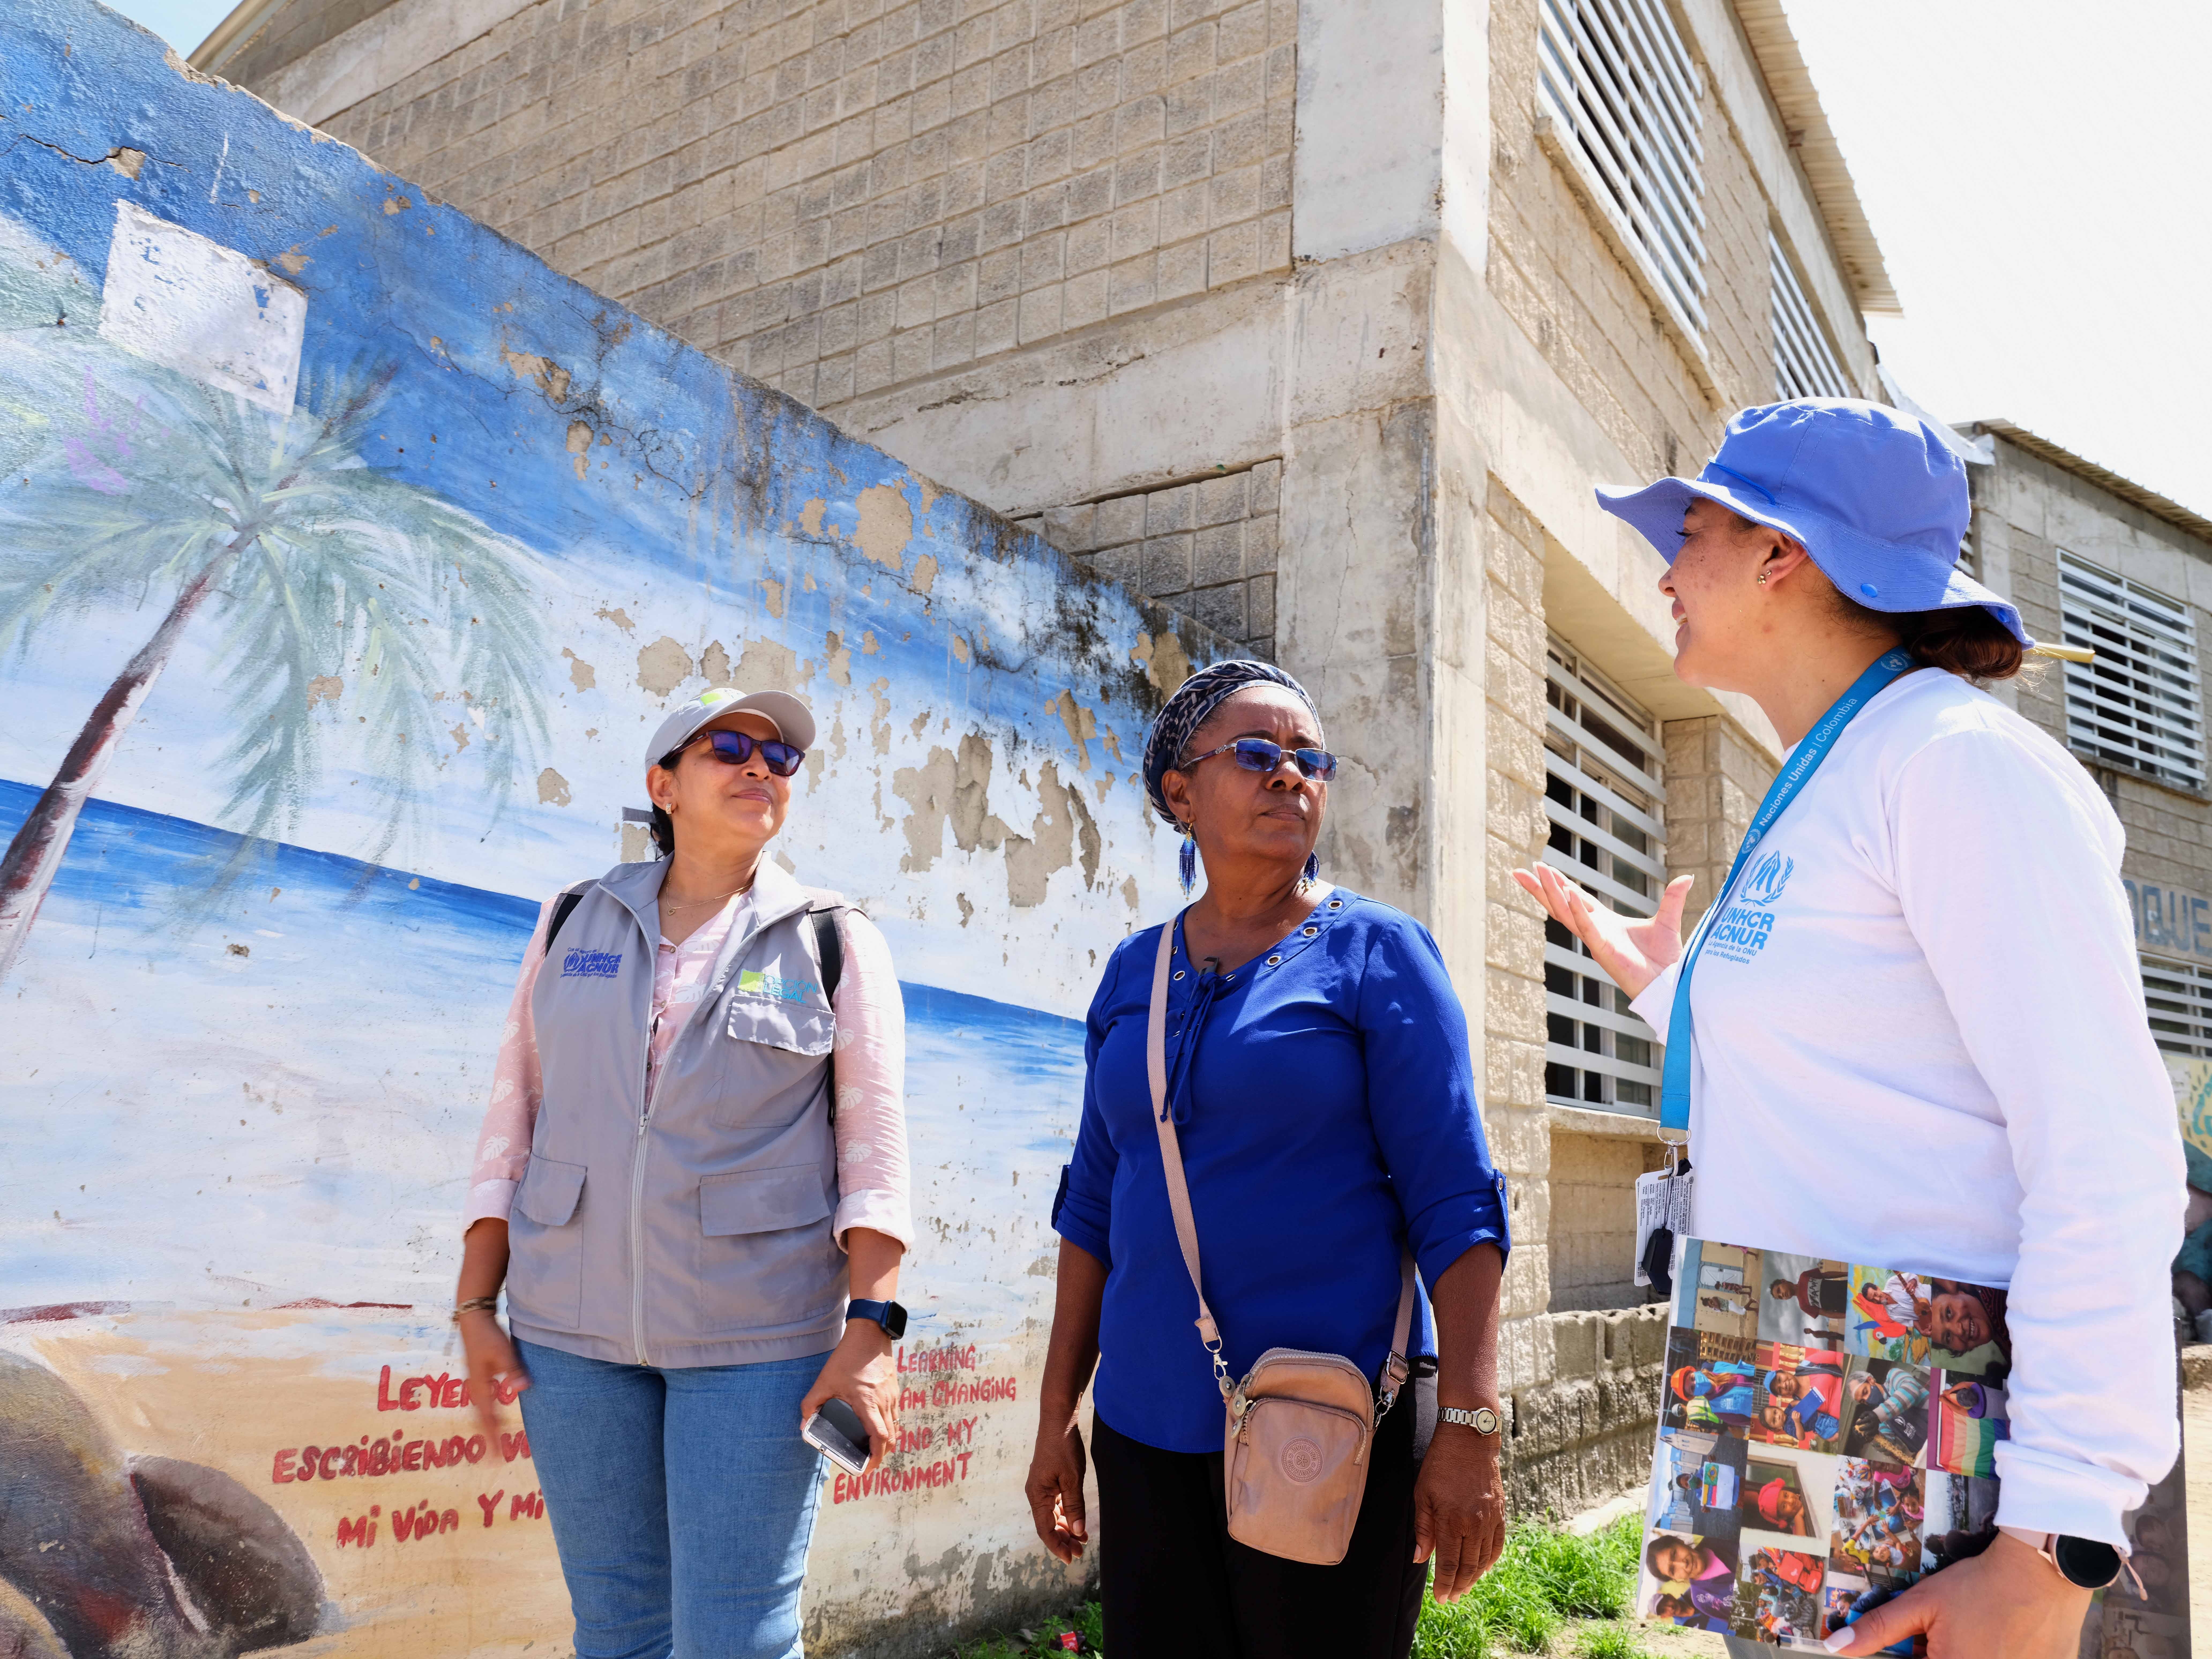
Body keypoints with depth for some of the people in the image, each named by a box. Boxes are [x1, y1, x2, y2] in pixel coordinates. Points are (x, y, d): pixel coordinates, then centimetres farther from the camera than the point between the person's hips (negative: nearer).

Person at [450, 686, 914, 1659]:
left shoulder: (834, 942, 0)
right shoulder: (574, 923, 8)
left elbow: (873, 1152, -4)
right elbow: (513, 1119, 9)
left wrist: (870, 1327, -12)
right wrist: (477, 1306, 5)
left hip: (756, 1337, -2)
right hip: (572, 1327, 3)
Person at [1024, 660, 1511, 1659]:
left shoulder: (1376, 955, -4)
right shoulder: (1134, 973, 8)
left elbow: (1454, 1204, -8)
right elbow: (1094, 1201, 12)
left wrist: (1469, 1427, -15)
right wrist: (1057, 1412, 10)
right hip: (1144, 1436, 4)